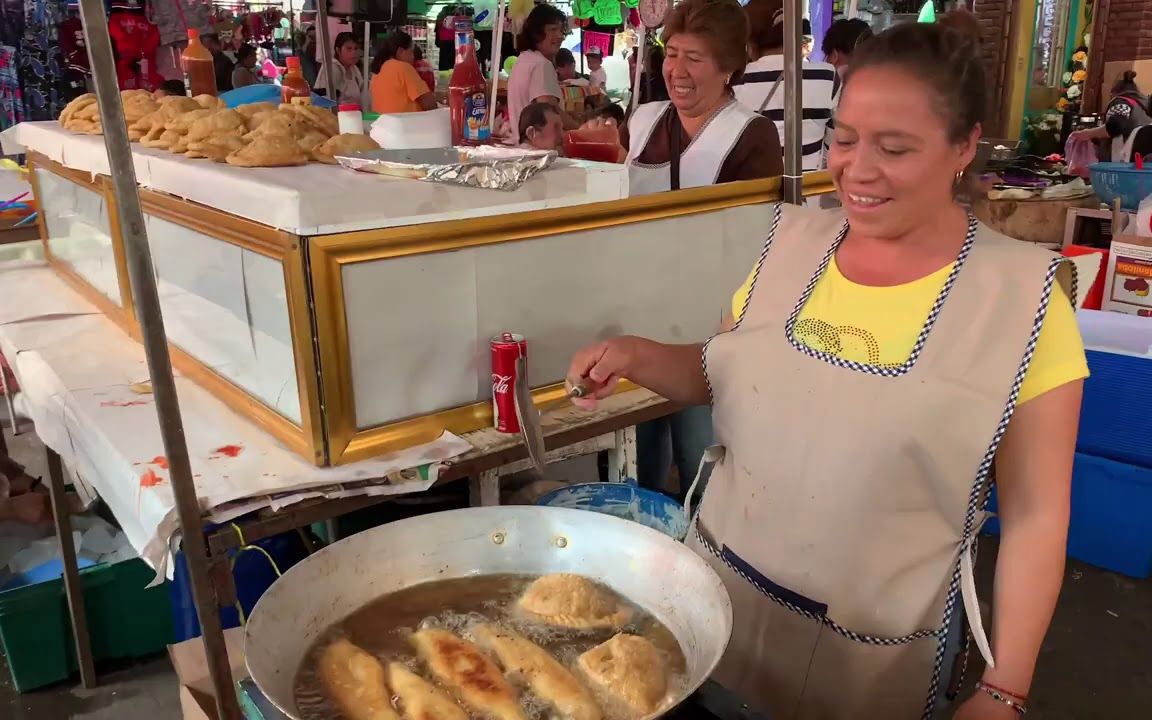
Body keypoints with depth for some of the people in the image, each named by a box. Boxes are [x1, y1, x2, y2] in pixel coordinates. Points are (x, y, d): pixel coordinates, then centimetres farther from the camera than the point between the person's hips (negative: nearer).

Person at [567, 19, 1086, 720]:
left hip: (875, 645, -3)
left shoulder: (1022, 295, -14)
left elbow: (1035, 514, -9)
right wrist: (638, 356, -10)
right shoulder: (794, 240, -3)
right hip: (721, 583, 4)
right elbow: (719, 373, 10)